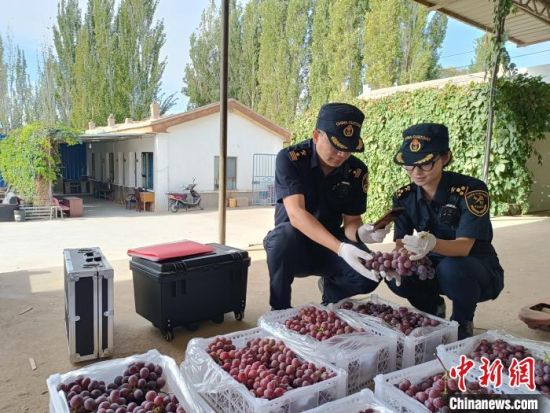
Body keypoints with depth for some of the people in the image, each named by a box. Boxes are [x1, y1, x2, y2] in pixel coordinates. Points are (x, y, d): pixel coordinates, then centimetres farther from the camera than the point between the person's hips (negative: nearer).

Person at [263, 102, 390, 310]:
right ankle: (280, 310, -14)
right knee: (284, 235, -38)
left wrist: (360, 232, -31)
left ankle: (331, 294, 12)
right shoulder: (289, 159, -20)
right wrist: (340, 248, -44)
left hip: (330, 245, 3)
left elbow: (351, 221, -5)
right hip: (294, 245, -3)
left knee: (369, 274, -23)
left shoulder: (357, 171, -8)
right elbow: (296, 214, -32)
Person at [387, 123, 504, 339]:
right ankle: (433, 309, 8)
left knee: (452, 268, -37)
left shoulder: (471, 190, -22)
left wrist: (433, 244, -52)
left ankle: (463, 324, -5)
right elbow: (401, 242, -10)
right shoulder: (404, 196, -7)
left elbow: (464, 246, -30)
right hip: (434, 268, 4)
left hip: (480, 272, -4)